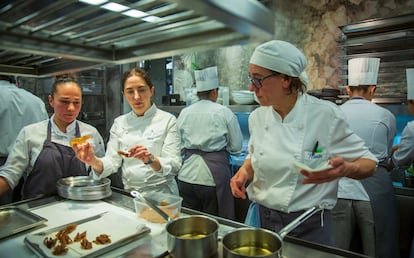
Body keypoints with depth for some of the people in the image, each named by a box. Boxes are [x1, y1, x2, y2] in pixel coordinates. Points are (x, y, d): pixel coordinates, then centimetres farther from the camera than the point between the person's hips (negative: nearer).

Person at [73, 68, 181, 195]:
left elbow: (173, 166, -10)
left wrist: (151, 160, -27)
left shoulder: (167, 120, -4)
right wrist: (94, 161, -17)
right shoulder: (119, 122, 7)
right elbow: (112, 163, 3)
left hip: (161, 194, -2)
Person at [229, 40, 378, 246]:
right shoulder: (257, 117, -3)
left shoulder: (325, 114, -16)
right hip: (262, 220, 4)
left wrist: (345, 169, -28)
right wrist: (245, 171, -8)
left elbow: (368, 163, -6)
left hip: (309, 228, -4)